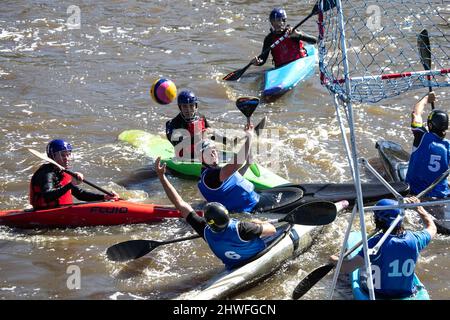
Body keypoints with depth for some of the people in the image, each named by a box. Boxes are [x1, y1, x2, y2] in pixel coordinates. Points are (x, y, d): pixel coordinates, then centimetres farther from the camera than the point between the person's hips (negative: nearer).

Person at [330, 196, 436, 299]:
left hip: (379, 295, -3)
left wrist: (335, 260, -10)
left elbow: (346, 268, -32)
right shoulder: (413, 239, -17)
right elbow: (432, 228, 7)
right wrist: (419, 206, 18)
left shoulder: (376, 243, -27)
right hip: (407, 294, 3)